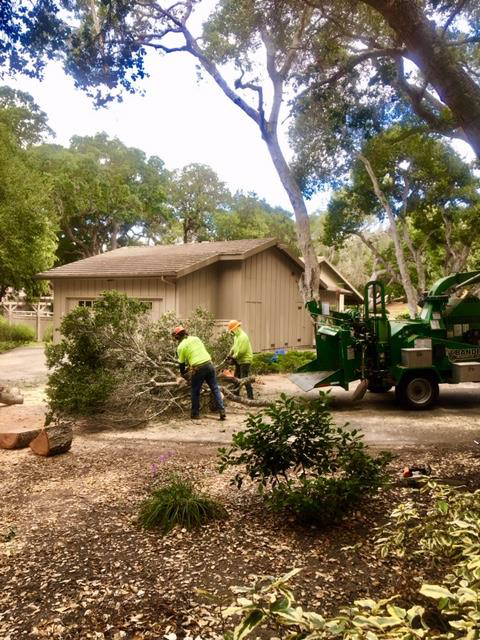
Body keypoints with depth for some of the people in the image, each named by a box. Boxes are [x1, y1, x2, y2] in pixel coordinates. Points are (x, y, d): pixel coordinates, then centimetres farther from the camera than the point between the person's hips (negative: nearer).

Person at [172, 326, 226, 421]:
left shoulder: (181, 346, 1)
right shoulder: (196, 338, 16)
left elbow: (181, 363, 8)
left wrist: (183, 373, 27)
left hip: (198, 369, -4)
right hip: (209, 365, 4)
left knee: (195, 392, 14)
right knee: (215, 389, 9)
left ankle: (195, 414, 21)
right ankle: (222, 411, 3)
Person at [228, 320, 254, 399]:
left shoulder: (243, 337, -23)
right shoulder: (236, 336, 9)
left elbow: (241, 351, -27)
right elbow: (234, 347, 19)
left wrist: (234, 357, -15)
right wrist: (230, 355, 7)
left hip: (245, 360, -10)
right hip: (239, 360, 11)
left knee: (244, 378, -11)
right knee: (237, 377, 19)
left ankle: (250, 396, -8)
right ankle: (236, 392, 33)